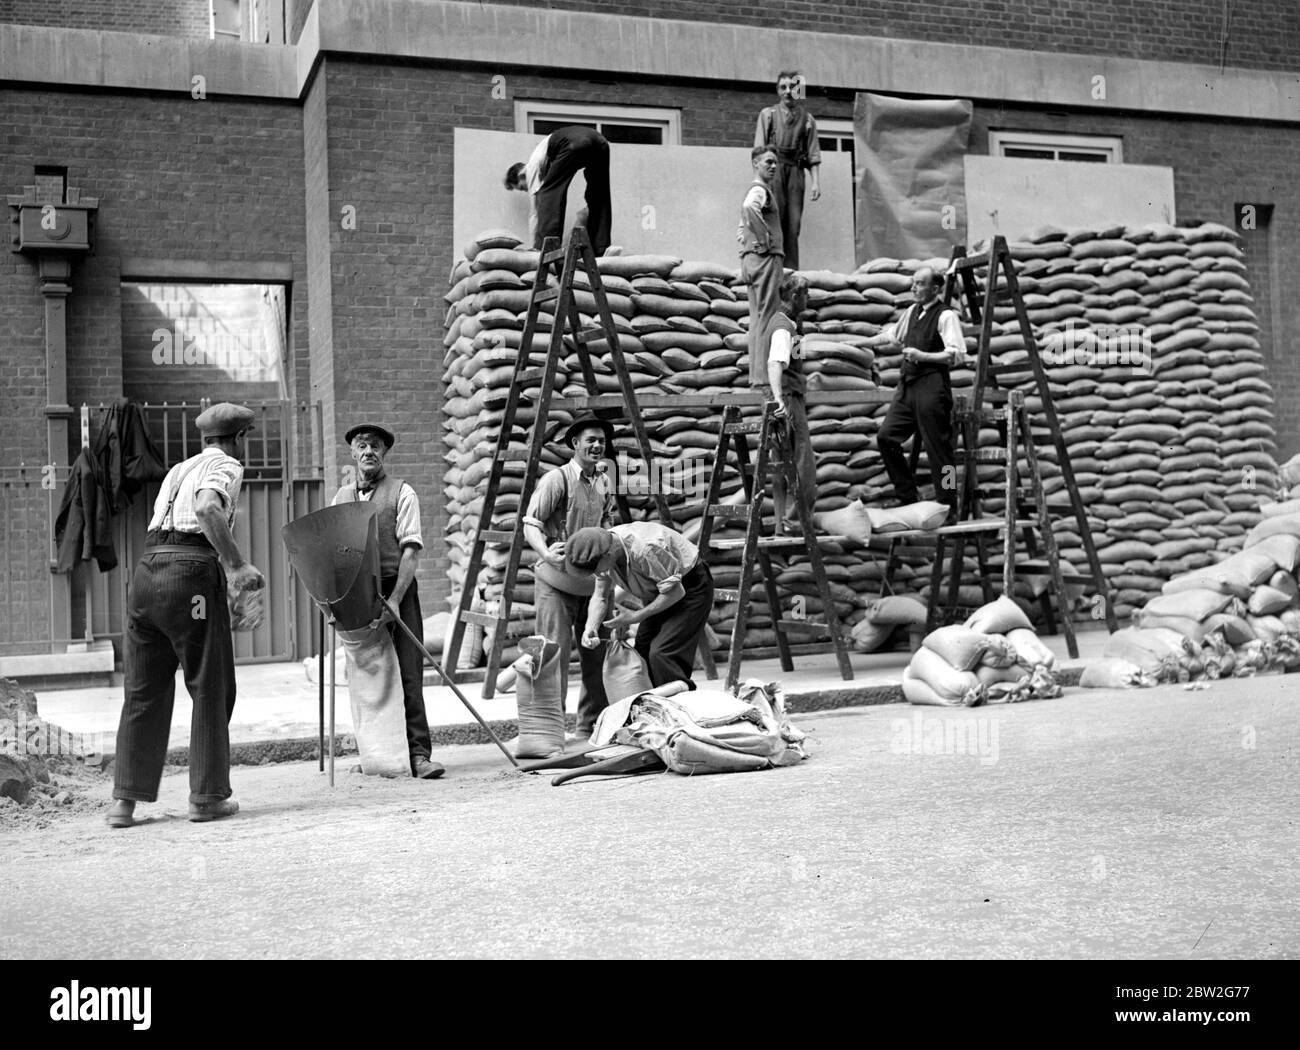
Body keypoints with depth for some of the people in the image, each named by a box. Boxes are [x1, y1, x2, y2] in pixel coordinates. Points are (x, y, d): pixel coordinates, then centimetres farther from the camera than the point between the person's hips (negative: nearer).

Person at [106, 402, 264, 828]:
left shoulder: (178, 469, 28)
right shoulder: (226, 466, 3)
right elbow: (207, 509, -18)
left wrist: (228, 568, 26)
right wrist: (237, 564, -20)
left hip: (147, 571, 7)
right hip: (193, 574, -7)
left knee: (144, 691, 10)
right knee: (211, 689, 4)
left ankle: (124, 800, 9)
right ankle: (207, 796, 8)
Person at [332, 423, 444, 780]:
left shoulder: (401, 493, 0)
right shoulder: (340, 496, 13)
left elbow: (411, 550, -8)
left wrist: (394, 599, -18)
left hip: (397, 590, -4)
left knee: (408, 673, -7)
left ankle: (418, 754, -7)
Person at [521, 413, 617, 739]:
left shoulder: (604, 483, 12)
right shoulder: (556, 479, -9)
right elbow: (530, 524, -13)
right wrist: (546, 552, -30)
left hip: (592, 580, 7)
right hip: (556, 581, -7)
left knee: (597, 654, 10)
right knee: (555, 653, -9)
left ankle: (591, 727, 22)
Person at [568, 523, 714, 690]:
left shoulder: (646, 548, -37)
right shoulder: (603, 550, -12)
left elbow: (675, 592, -29)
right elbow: (600, 596, -4)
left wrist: (635, 617, -25)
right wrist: (590, 628, -22)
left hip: (689, 589, -8)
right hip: (657, 594, 8)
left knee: (661, 655, -20)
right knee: (642, 653, 3)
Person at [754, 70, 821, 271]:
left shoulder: (807, 118, 17)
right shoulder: (768, 114, 13)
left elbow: (813, 154, 14)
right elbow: (759, 150, 6)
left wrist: (815, 181, 3)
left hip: (796, 171, 2)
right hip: (774, 170, -2)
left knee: (793, 224, -3)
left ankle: (791, 270, -3)